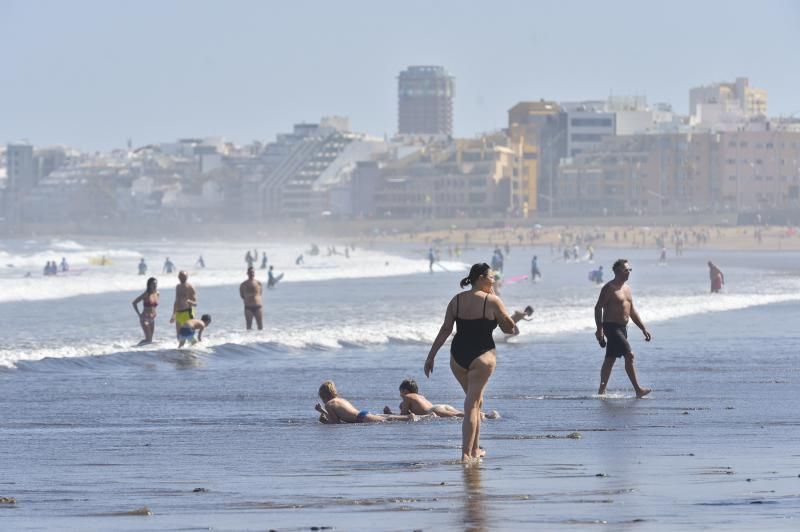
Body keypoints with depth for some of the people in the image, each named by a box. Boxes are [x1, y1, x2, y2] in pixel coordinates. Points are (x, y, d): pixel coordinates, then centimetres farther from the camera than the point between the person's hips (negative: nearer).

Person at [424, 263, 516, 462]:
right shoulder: (492, 301, -7)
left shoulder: (456, 300, 6)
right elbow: (509, 328, 0)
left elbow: (445, 330, 3)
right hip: (482, 356, -5)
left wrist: (431, 356, 5)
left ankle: (475, 449, 29)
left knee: (475, 400, 23)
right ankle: (466, 454, -13)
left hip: (458, 356, 5)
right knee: (472, 404, -5)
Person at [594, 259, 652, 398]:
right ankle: (638, 390, -16)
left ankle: (601, 391, 17)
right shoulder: (609, 287, -11)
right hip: (611, 327, -9)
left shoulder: (627, 288, 15)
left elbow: (632, 311, 21)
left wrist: (643, 328, 17)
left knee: (610, 360, 12)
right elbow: (598, 308, -14)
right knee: (629, 355, -15)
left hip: (622, 328, 9)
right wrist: (599, 329, -22)